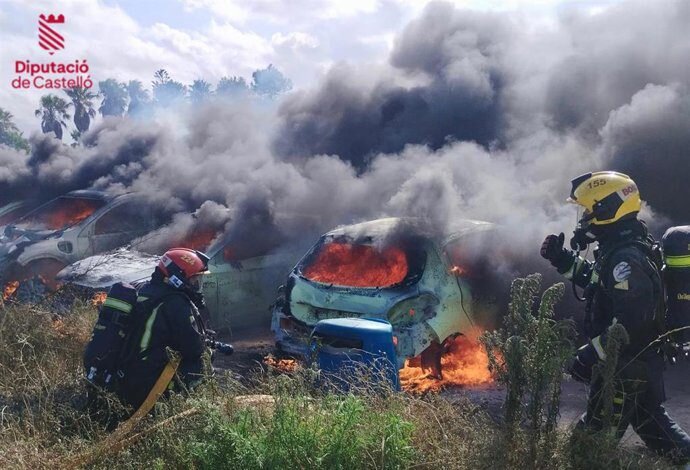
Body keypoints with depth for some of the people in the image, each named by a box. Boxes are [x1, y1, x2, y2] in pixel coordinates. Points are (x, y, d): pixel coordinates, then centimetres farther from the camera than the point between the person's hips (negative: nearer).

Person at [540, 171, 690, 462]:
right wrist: (564, 260, 12)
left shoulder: (626, 258, -25)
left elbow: (629, 321, -31)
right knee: (647, 418, 24)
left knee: (596, 432, 2)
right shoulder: (620, 248, 7)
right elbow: (598, 282, 23)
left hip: (626, 365, -10)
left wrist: (591, 354, -26)